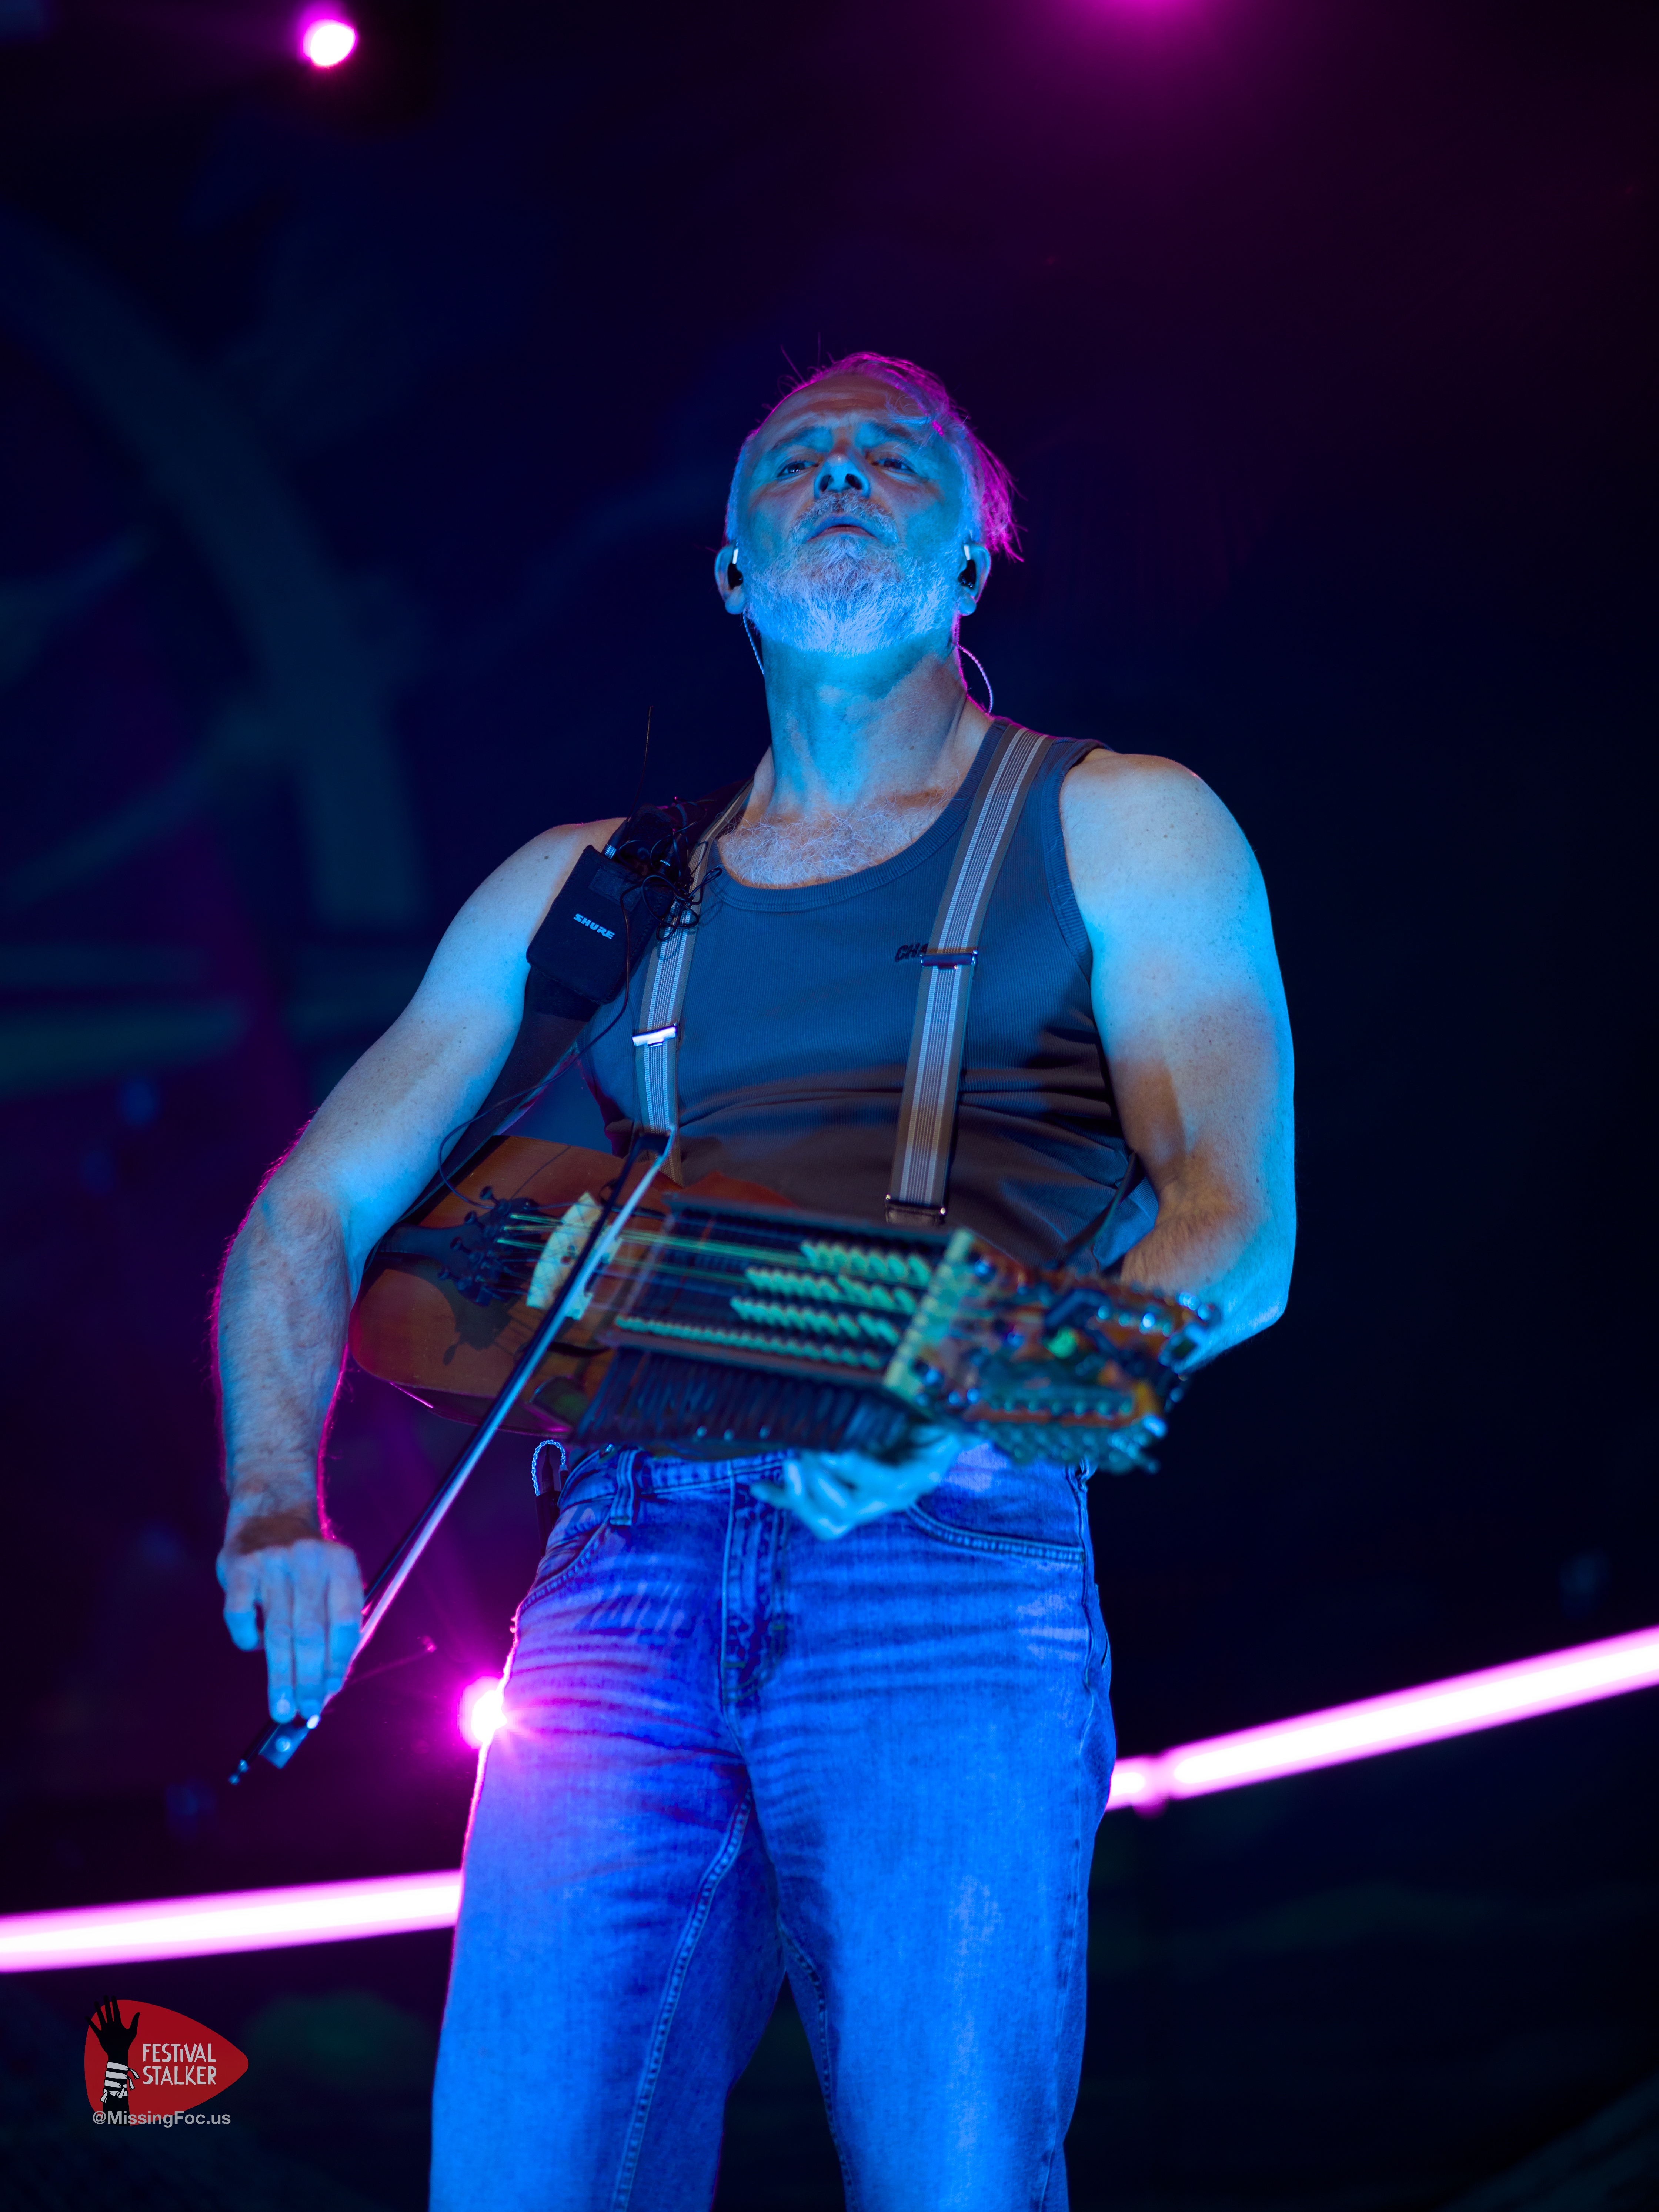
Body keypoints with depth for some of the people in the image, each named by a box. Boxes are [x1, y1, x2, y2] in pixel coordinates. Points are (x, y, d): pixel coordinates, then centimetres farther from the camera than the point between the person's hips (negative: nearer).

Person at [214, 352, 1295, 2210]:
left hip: (953, 1575, -2)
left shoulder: (1117, 829, 13)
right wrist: (277, 1512, 0)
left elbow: (1236, 1235, 0)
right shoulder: (582, 884, 22)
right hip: (624, 1569, 3)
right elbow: (310, 1216, 19)